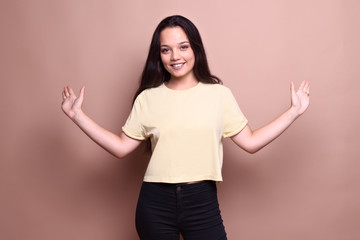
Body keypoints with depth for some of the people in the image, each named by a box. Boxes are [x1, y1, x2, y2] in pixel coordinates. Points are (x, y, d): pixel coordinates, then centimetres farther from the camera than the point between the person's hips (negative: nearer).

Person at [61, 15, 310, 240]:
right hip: (155, 203, 1)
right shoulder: (147, 99, 2)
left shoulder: (220, 94, 1)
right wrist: (77, 114, 1)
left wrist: (294, 111, -1)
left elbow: (250, 142, 1)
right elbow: (121, 147, 2)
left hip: (203, 202, 0)